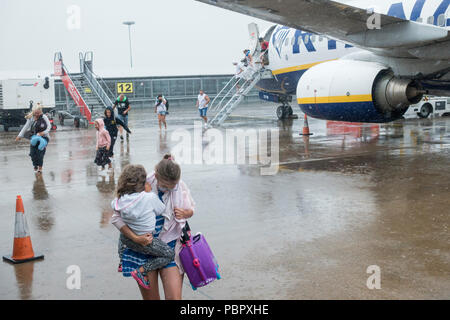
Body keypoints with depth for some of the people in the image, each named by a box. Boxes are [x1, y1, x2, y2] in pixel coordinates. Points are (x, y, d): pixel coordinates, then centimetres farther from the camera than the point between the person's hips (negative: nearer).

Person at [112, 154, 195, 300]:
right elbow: (117, 218, -10)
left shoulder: (181, 187, -6)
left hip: (169, 247, 1)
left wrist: (185, 213, -10)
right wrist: (135, 238, -23)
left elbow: (191, 209, 15)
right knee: (150, 297, 9)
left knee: (174, 297, -9)